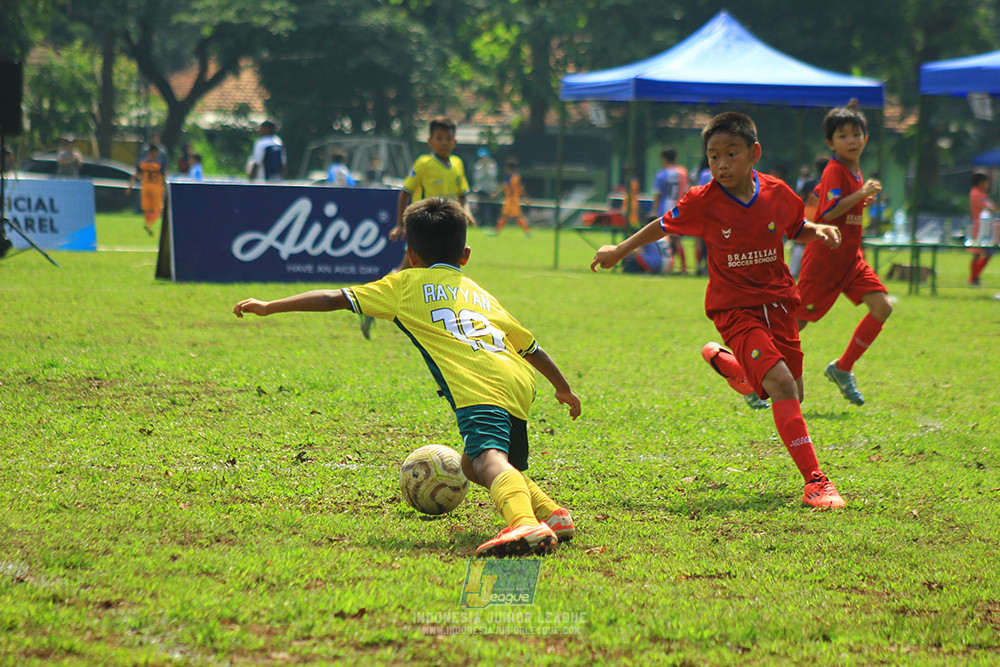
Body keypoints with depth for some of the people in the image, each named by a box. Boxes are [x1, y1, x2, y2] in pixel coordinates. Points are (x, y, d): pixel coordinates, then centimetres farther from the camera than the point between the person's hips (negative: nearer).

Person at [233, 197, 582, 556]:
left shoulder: (406, 284, 20)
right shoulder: (480, 293, 35)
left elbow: (336, 298, 15)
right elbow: (531, 346, 42)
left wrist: (269, 307, 21)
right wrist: (565, 389, 57)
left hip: (478, 387, -6)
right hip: (521, 382, 6)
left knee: (488, 459, -29)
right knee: (471, 465, 28)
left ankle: (523, 524, -56)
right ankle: (551, 512, 17)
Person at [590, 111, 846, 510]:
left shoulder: (777, 193, -4)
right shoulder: (702, 202, -11)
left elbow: (797, 229, 16)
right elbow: (664, 226, 8)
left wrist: (819, 232, -6)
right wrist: (620, 251, 18)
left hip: (777, 304, 5)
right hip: (736, 309, -4)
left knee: (791, 395, 15)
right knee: (782, 386, -23)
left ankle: (724, 361, 44)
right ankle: (814, 481, -25)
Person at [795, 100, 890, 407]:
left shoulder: (854, 171, 11)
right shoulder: (835, 171, -16)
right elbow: (828, 212, -29)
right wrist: (862, 194, -27)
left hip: (850, 260, 8)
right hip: (823, 262, -8)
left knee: (882, 307, -6)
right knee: (797, 321, -2)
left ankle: (842, 369, 5)